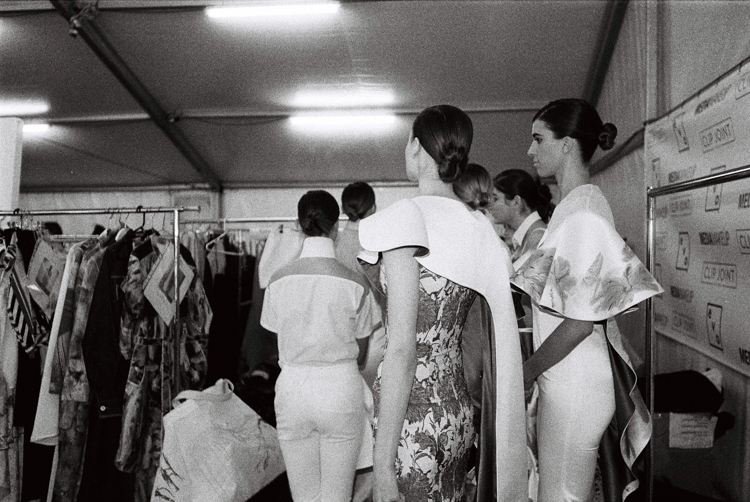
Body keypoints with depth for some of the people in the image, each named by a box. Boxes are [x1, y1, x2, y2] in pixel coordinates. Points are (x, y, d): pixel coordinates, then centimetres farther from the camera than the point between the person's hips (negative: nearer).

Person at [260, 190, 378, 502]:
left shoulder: (279, 280, -4)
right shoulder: (355, 285, -8)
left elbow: (280, 341, 4)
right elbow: (360, 353, 3)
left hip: (292, 389, 2)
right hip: (341, 390, -2)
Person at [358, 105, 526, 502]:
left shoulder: (407, 215, -14)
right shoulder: (479, 228, 6)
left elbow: (401, 348, -19)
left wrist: (382, 462, -15)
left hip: (414, 424, -7)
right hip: (457, 413, 7)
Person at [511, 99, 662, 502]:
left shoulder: (584, 211, -15)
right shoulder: (577, 204, 13)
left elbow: (582, 317, -19)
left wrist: (525, 373, -11)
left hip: (573, 381, -9)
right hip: (568, 375, 9)